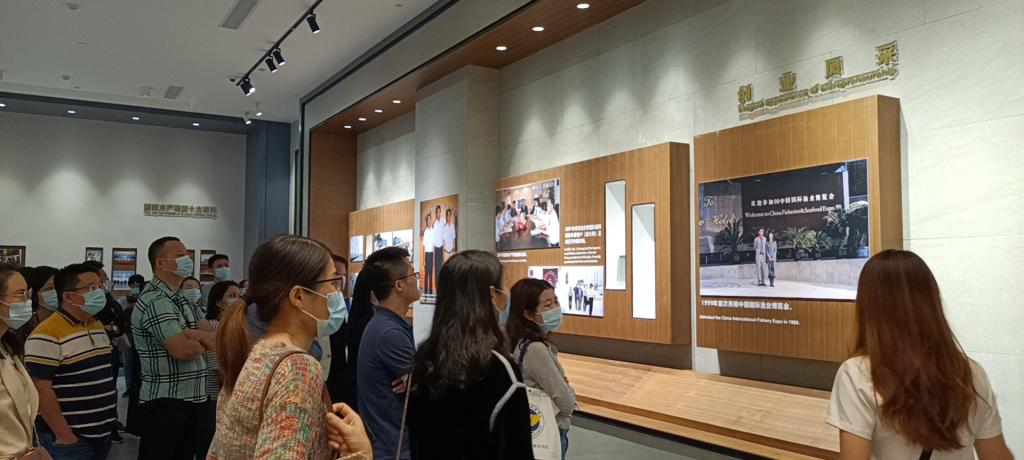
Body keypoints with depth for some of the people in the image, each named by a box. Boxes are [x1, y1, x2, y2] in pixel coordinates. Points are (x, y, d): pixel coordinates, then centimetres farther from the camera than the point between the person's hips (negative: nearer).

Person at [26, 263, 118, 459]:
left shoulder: (98, 326, 11)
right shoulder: (48, 335, -15)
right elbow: (40, 389, -18)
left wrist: (109, 420, 15)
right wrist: (64, 435, -17)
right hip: (71, 439, -7)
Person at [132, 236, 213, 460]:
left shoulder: (182, 300, 14)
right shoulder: (155, 301, -17)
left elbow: (216, 339, 4)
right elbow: (184, 350, -27)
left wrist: (190, 334, -15)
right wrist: (202, 344, -5)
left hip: (190, 398, 9)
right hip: (164, 402, -9)